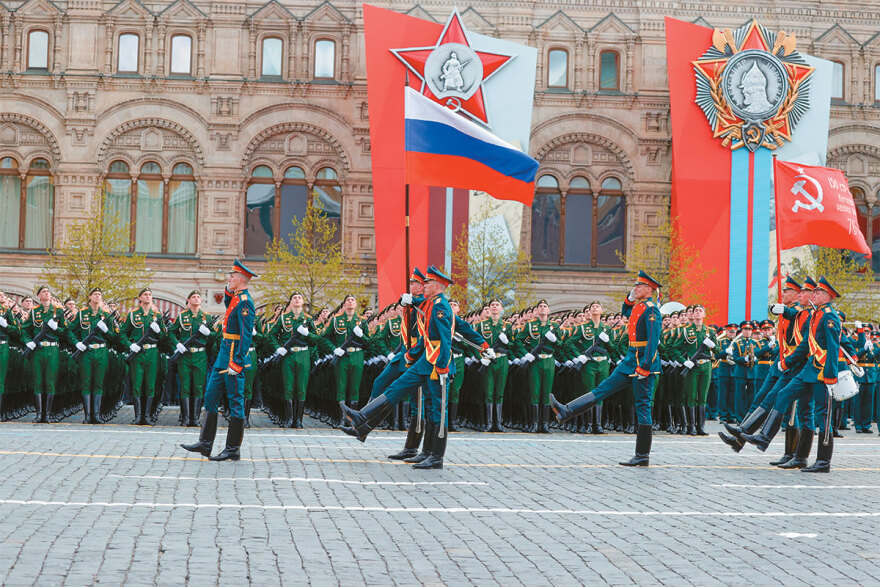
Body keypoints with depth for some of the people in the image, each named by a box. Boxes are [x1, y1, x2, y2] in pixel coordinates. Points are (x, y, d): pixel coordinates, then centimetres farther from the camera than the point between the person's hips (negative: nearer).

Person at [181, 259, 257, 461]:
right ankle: (205, 444, 17)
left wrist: (237, 361, -27)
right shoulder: (235, 298, 12)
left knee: (236, 402, -3)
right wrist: (228, 290, 19)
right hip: (224, 354, 10)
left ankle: (233, 450, 4)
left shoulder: (244, 302, -16)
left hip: (234, 355, -10)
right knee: (211, 397, 12)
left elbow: (247, 335, -22)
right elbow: (227, 303, 39)